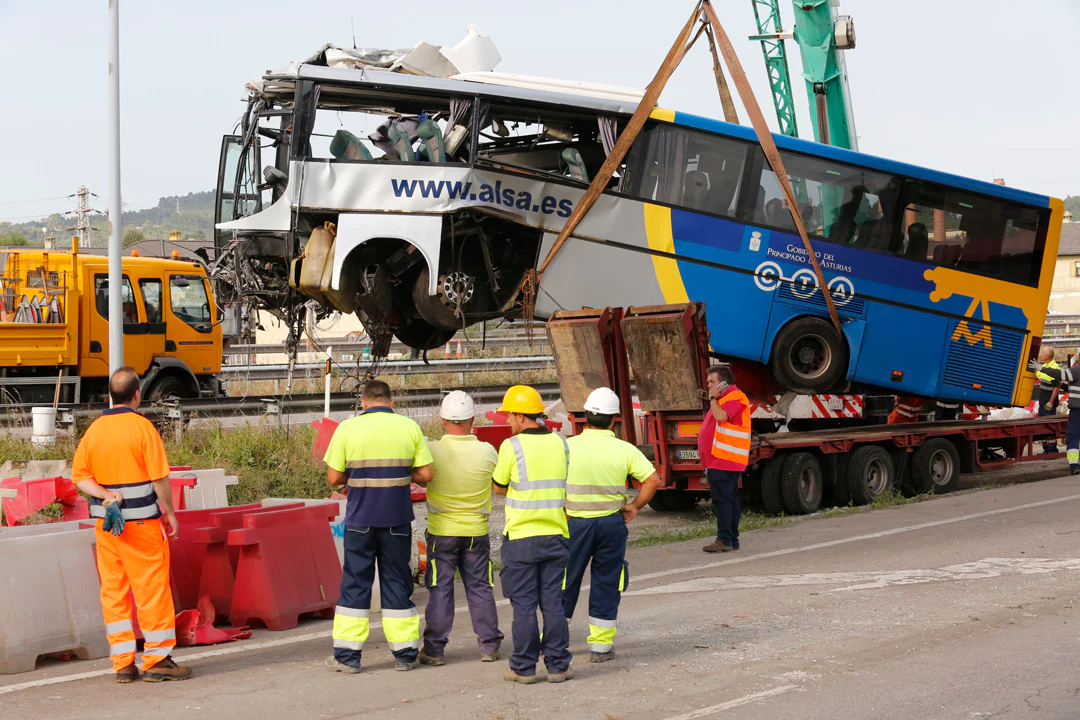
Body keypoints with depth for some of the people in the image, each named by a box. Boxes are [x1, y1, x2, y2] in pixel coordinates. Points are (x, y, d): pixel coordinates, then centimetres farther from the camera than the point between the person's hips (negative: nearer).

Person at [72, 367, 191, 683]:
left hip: (105, 521, 5)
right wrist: (169, 512, -1)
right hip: (142, 520, -5)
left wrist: (105, 494, -6)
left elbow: (79, 474, 3)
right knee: (152, 587, 1)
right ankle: (157, 659, 3)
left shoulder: (94, 429, 5)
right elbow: (159, 478, -11)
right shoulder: (142, 427, -11)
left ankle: (122, 663, 10)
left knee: (113, 589, 8)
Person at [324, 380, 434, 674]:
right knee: (397, 583, 10)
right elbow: (426, 474, -1)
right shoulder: (409, 427, 0)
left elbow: (334, 477, -3)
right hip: (397, 519, 1)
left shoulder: (348, 428, -4)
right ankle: (405, 655, 12)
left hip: (360, 520, -1)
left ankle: (347, 656, 7)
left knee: (355, 583, 6)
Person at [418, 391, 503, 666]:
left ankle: (434, 648, 9)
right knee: (480, 587, 11)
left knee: (440, 590, 6)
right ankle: (489, 645, 15)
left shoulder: (432, 450, -16)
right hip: (477, 531, 1)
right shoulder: (487, 452, -11)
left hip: (441, 532, -1)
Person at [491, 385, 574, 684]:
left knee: (524, 605, 3)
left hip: (521, 537, -4)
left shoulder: (512, 446, -10)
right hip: (556, 535, 4)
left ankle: (523, 668, 8)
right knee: (553, 603, 9)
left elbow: (499, 488, 2)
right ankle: (558, 665, 11)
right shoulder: (561, 443, 3)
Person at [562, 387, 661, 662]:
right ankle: (601, 646, 12)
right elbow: (653, 480, -8)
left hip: (575, 523, 0)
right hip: (612, 523, 0)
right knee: (606, 584, 10)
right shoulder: (624, 450, -5)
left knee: (565, 581, 12)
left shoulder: (568, 447, -7)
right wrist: (634, 507, 2)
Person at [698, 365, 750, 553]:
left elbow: (721, 416, -25)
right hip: (718, 461, 11)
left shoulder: (735, 397, -10)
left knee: (722, 499, -11)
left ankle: (724, 540, -12)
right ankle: (732, 539, 14)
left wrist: (713, 398, -13)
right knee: (729, 500, 11)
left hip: (724, 461, -11)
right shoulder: (723, 398, 23)